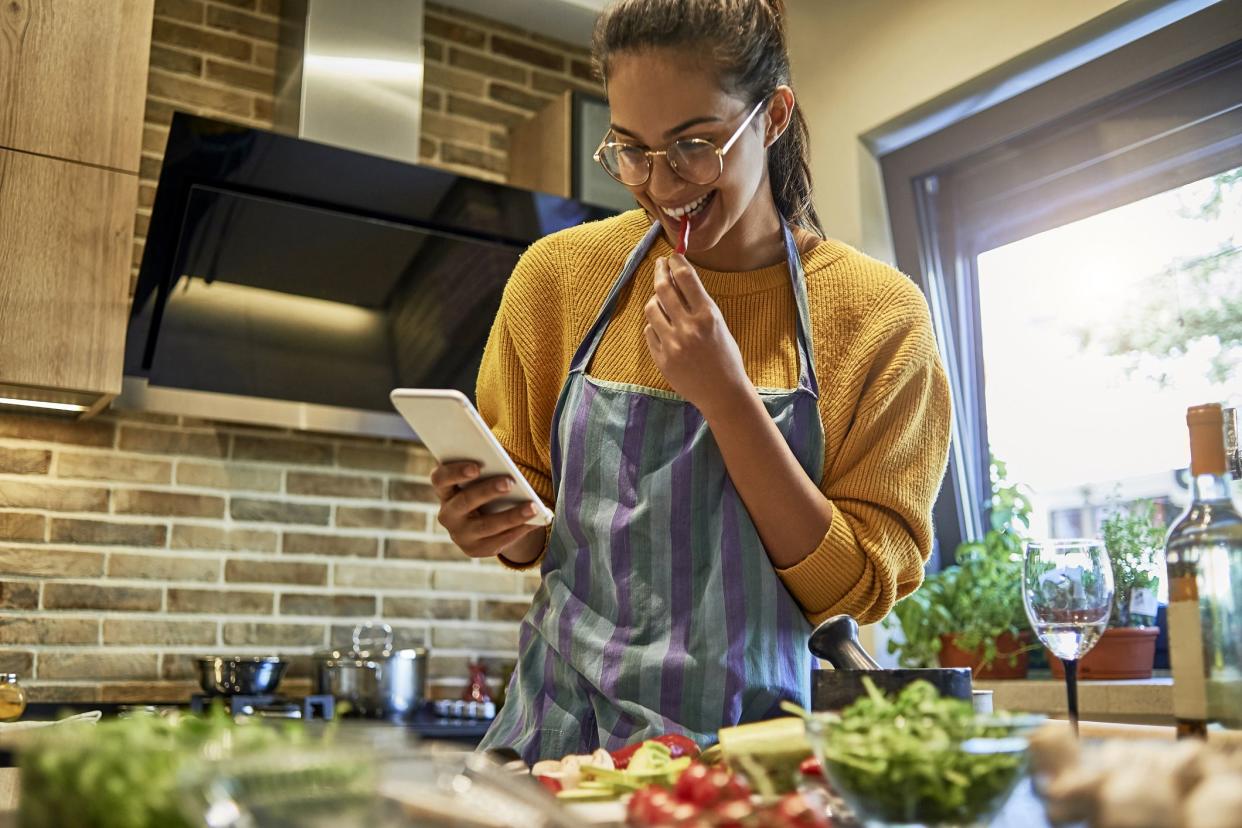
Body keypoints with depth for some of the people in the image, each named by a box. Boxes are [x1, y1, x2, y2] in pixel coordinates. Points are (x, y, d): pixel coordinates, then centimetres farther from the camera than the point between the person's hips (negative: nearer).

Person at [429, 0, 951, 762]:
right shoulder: (557, 275, 2)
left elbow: (856, 591, -6)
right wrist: (501, 527, -9)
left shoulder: (879, 315, -4)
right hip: (563, 725, 1)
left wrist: (727, 395, -16)